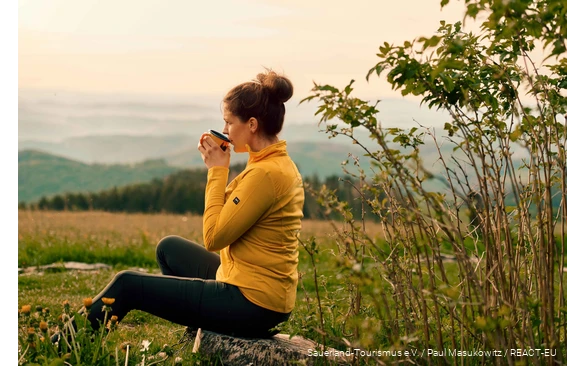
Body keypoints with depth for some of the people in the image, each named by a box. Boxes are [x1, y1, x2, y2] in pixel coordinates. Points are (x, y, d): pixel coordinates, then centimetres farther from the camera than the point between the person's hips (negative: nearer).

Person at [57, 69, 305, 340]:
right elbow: (228, 220, 12)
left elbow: (214, 238, -20)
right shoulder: (280, 165, 8)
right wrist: (217, 168, 2)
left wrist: (217, 171, -12)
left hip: (251, 303, -10)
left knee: (128, 284, 0)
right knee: (169, 247, 28)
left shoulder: (266, 173, -22)